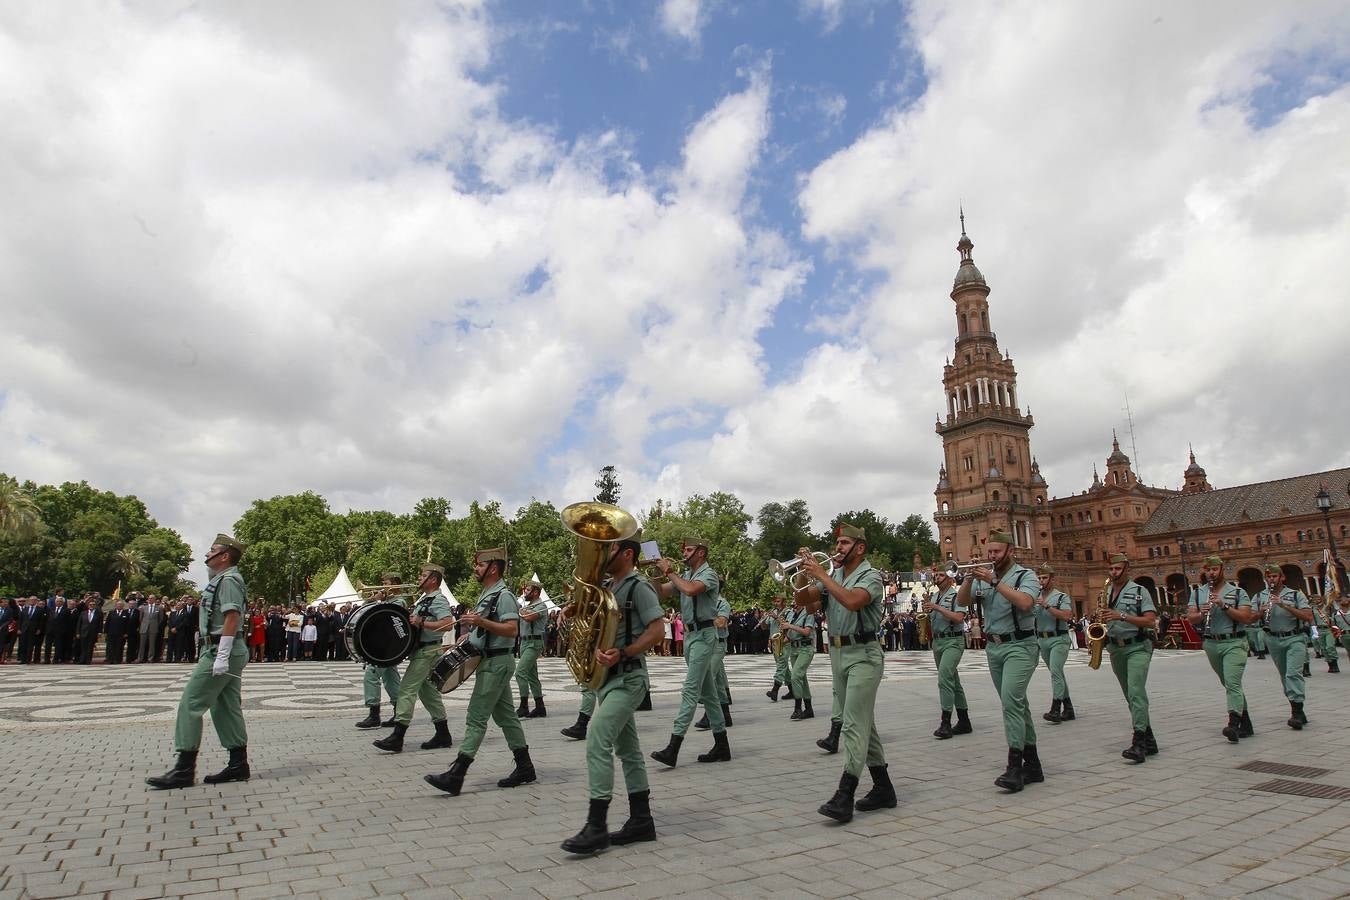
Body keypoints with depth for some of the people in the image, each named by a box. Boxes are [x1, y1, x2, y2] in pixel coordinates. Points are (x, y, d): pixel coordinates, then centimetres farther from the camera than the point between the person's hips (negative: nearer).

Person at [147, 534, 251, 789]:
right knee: (226, 708, 10)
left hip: (221, 652, -10)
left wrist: (222, 657, -25)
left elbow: (232, 617, -23)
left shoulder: (228, 580, -13)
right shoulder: (224, 579, 20)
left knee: (190, 704, -6)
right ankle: (238, 765, 13)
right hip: (222, 652, 10)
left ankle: (184, 769, -2)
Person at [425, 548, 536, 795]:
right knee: (505, 715, 13)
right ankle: (524, 768, 19)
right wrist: (471, 624, 10)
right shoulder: (487, 595, 16)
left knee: (476, 718, -8)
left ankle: (455, 776, -5)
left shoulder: (504, 595, -15)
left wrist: (481, 621, -29)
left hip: (496, 663, -10)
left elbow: (512, 629, -25)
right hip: (489, 661, 10)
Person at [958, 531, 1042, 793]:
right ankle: (1032, 764, 21)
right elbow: (962, 602, 3)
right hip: (993, 647, 6)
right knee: (1016, 703, 12)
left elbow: (1024, 603, -23)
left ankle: (1015, 766, -18)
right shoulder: (984, 576, 10)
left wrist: (994, 582, -23)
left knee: (1011, 700, -19)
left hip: (1019, 646, -6)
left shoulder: (1026, 575, -5)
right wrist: (969, 579, -12)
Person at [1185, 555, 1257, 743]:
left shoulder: (1238, 592, 1)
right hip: (1211, 644, 4)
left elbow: (1246, 618, -9)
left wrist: (1223, 605, -18)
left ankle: (1233, 724, -26)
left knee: (1232, 683, -18)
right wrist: (1202, 613, -16)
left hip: (1234, 643, -4)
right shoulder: (1198, 593, 10)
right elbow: (1191, 618, 4)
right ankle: (1245, 723, 24)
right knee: (1230, 684, 13)